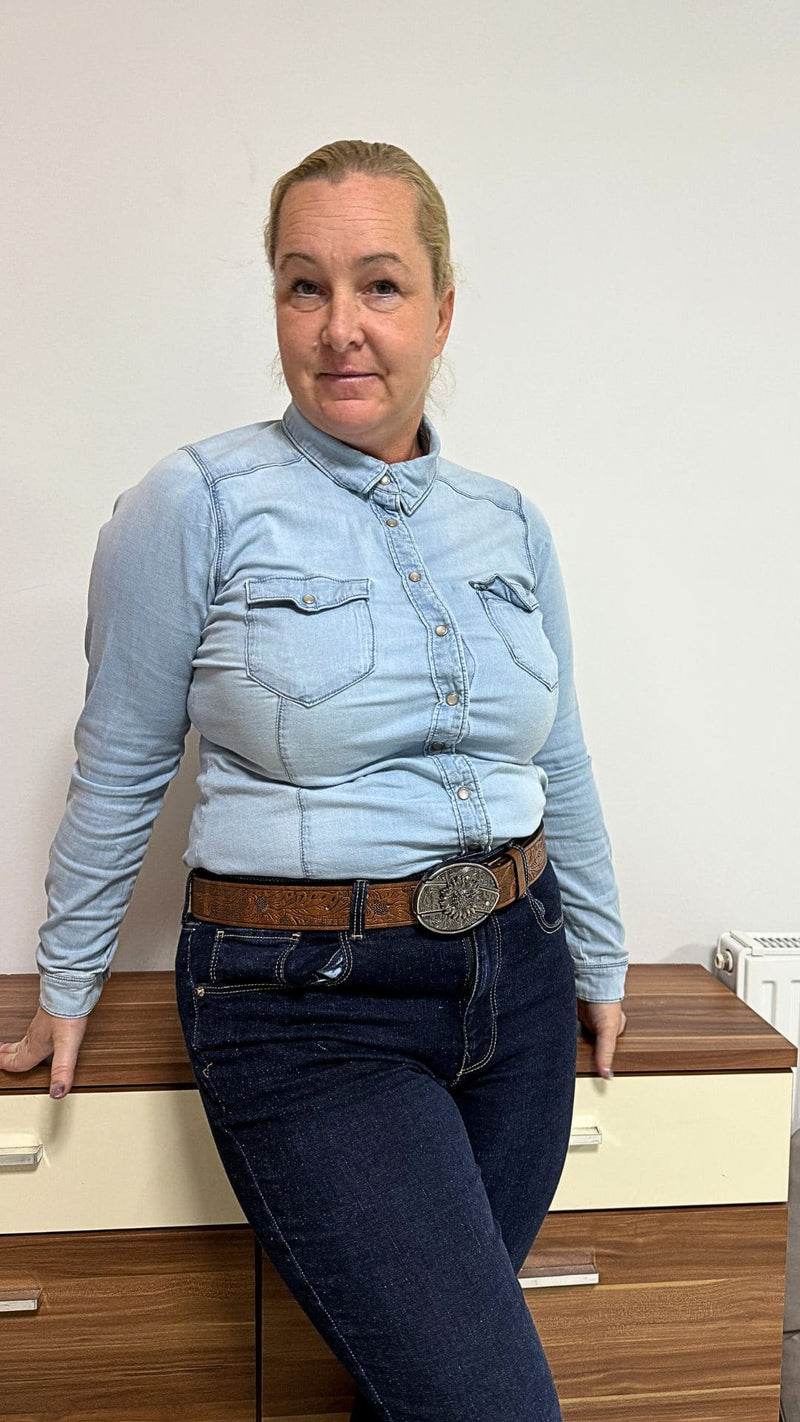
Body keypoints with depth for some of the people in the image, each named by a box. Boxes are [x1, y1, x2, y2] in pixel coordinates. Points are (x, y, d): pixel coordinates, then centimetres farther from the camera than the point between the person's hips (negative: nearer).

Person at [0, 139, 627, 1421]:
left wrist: (600, 963, 20)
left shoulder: (507, 522, 5)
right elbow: (120, 773, -1)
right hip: (307, 1008, -5)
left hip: (512, 984, 5)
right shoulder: (198, 504, -9)